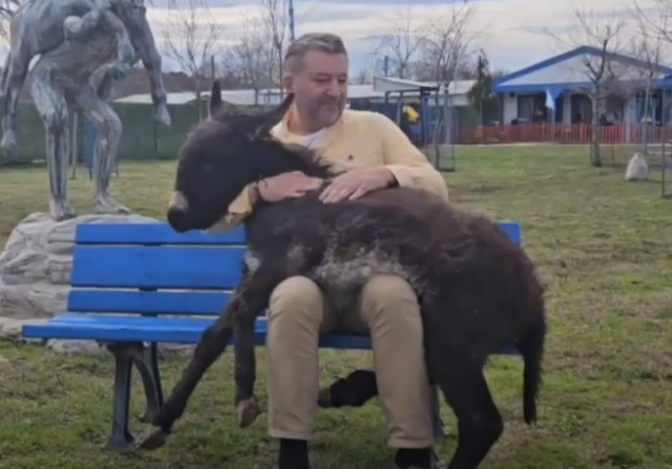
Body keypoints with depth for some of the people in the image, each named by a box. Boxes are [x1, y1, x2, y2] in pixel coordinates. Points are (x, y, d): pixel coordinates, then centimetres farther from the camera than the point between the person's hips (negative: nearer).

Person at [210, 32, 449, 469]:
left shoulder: (374, 126, 13)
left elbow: (437, 187, 5)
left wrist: (383, 175, -15)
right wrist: (260, 190, -13)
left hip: (372, 272, 0)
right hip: (300, 275, 0)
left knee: (395, 296, -34)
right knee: (294, 296, -35)